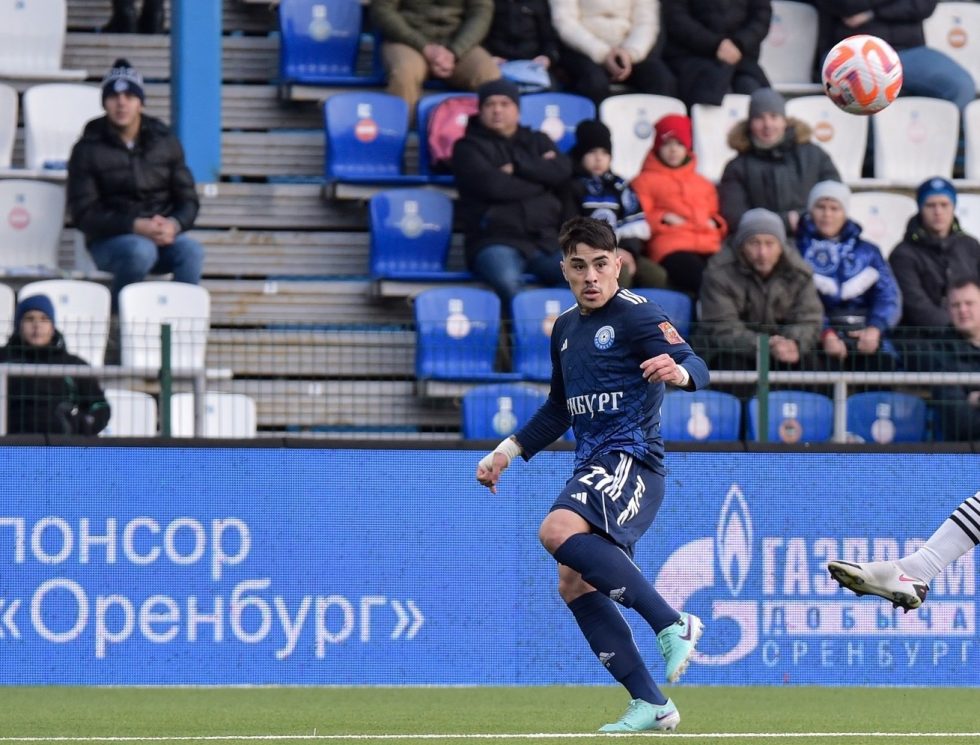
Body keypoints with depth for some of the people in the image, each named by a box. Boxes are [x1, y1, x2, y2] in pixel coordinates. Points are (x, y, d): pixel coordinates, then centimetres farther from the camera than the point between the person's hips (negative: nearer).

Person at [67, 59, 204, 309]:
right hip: (109, 240, -3)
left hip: (164, 232, 3)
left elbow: (188, 200, 9)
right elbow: (83, 213, -8)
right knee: (141, 250, -36)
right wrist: (136, 226, -22)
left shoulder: (165, 142, 8)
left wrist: (174, 225, -16)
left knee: (191, 251, -29)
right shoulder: (88, 150, -2)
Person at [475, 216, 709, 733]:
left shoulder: (635, 314, -6)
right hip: (592, 467, 9)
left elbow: (696, 369, -20)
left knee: (558, 531, -31)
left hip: (631, 458, -9)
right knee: (574, 585, 2)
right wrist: (508, 451, 25)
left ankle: (672, 624, -28)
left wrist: (677, 371, -42)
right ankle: (651, 705, 5)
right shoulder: (566, 328, 18)